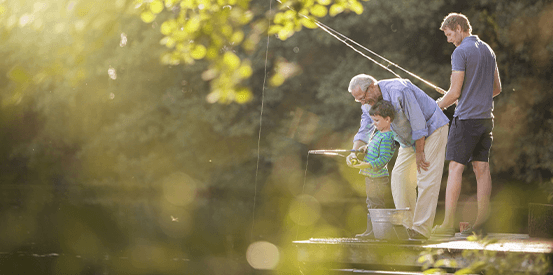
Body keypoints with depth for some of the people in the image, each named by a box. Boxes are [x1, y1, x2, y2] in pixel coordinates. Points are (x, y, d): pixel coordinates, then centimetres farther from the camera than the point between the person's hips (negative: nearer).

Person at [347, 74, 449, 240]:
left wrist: (419, 153, -19)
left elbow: (418, 122, -25)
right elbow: (364, 131, -2)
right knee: (399, 177, -2)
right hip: (409, 138, 8)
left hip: (432, 128, -8)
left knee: (426, 179, -15)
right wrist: (354, 151, -21)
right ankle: (407, 226, 1)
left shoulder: (399, 91, -30)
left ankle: (421, 229, -16)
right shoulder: (368, 104, -4)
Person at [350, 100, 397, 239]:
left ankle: (374, 231, -5)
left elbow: (384, 158, -24)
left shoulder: (386, 138, -18)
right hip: (370, 176, 10)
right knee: (371, 203, 14)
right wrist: (365, 148, 11)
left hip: (379, 178, -10)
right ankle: (370, 230, 20)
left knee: (376, 203, -7)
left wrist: (367, 165, -30)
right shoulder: (376, 132, 13)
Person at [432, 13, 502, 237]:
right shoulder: (488, 50, 15)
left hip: (466, 118, -8)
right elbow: (496, 88, 21)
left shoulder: (460, 52, -10)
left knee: (456, 167, -6)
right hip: (486, 117, 8)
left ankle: (448, 224, -8)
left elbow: (454, 92, -13)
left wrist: (436, 107, 3)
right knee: (482, 169, 6)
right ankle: (481, 224, 5)